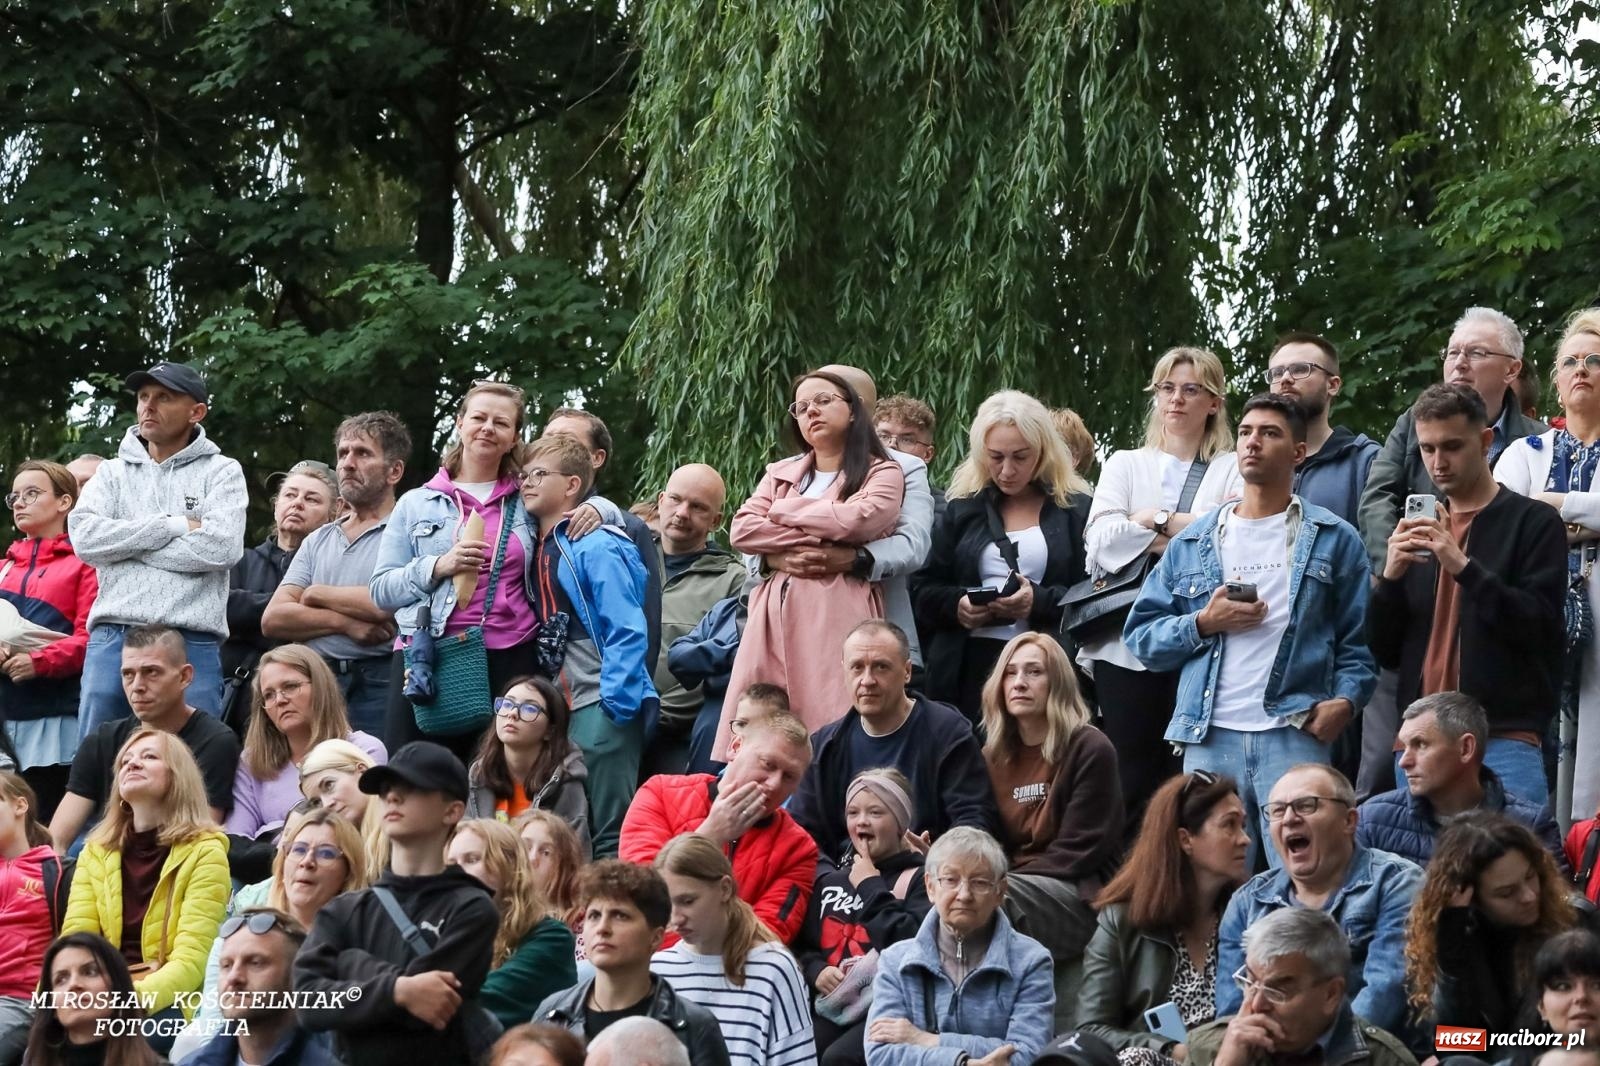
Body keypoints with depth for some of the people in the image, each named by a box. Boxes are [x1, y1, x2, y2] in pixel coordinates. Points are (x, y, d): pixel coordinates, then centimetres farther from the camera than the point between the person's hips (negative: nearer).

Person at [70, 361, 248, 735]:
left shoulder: (221, 472, 8)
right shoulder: (112, 472, 16)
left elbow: (223, 546, -9)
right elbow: (84, 537, -3)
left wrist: (125, 543, -3)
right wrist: (175, 525, -6)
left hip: (192, 646, -2)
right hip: (112, 640, 3)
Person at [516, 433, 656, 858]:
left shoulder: (597, 547, -10)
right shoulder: (538, 549, 15)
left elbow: (627, 631, -15)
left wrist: (616, 703, -18)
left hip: (601, 708, -8)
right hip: (558, 707, 9)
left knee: (608, 833, -7)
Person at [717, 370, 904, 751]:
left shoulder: (882, 474, 8)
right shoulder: (780, 473, 23)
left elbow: (854, 520, -11)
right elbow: (742, 531, 8)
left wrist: (784, 510, 4)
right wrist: (814, 540, -4)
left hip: (838, 616, -4)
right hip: (774, 615, 5)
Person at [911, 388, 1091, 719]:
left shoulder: (1076, 509, 7)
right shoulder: (964, 510, 17)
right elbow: (924, 590, 15)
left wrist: (1041, 602, -16)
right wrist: (956, 606, -6)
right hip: (970, 666, 3)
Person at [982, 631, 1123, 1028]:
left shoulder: (1090, 750, -5)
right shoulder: (995, 755, 15)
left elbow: (1080, 851, -10)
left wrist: (1006, 879, -16)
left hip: (1081, 897, -5)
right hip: (1014, 890, 5)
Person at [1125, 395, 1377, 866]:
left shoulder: (1333, 540, 10)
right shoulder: (1192, 544, 16)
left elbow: (1359, 637, 5)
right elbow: (1141, 635, 13)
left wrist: (1346, 699, -11)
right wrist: (1203, 624, -4)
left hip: (1295, 735, -3)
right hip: (1209, 738, 3)